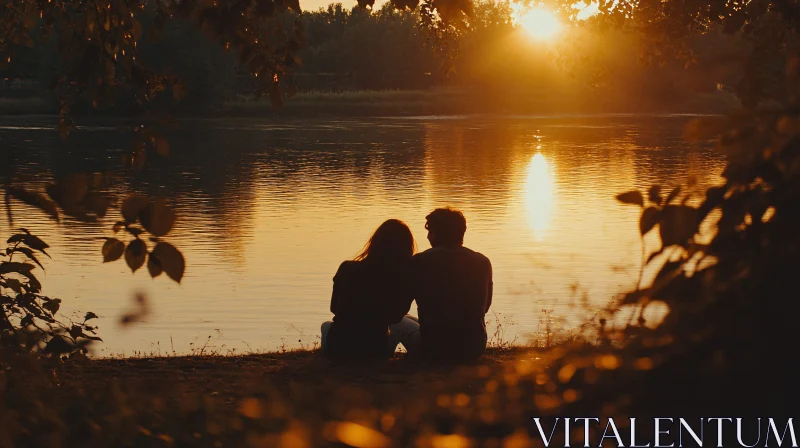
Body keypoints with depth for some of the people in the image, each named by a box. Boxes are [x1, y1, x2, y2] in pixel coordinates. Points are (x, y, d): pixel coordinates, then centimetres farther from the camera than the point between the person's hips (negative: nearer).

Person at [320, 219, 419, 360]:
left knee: (327, 325, 36)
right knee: (404, 324, 30)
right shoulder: (403, 278, -16)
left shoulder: (347, 269, -12)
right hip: (377, 350, 0)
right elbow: (395, 317, 3)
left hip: (338, 349, 0)